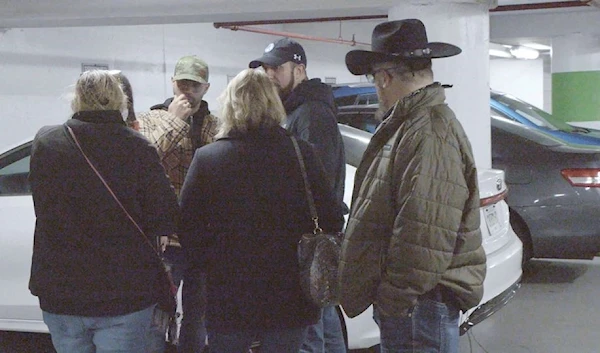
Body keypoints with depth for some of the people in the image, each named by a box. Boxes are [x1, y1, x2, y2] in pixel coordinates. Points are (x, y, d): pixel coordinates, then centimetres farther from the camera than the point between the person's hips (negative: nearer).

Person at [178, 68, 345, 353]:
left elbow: (187, 226, -6)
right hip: (290, 299, 1)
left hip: (228, 300, 0)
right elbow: (331, 221, -6)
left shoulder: (206, 159, -8)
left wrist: (209, 265, 10)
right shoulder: (301, 154, -7)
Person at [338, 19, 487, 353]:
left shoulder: (430, 133, -21)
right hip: (404, 301, 10)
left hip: (418, 305, -10)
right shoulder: (408, 124, 14)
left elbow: (425, 237, -27)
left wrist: (394, 300, -20)